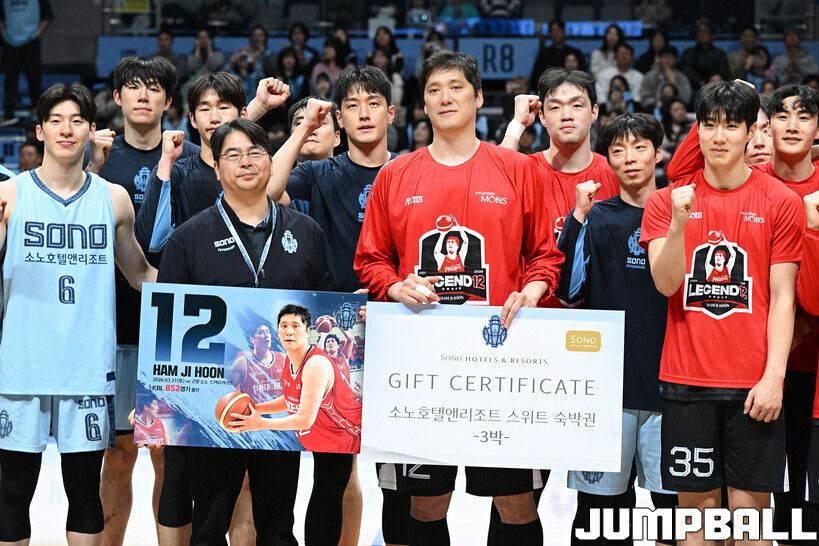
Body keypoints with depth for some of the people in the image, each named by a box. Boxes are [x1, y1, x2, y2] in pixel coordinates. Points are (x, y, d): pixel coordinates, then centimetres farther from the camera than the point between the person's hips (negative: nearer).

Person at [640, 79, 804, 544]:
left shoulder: (781, 202, 1)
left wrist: (774, 376, -8)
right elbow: (665, 283, -4)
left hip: (755, 382, -1)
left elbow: (782, 297, 0)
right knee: (697, 500, 5)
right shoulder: (668, 200, 6)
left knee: (750, 503, -1)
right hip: (687, 378, 1)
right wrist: (678, 223, -21)